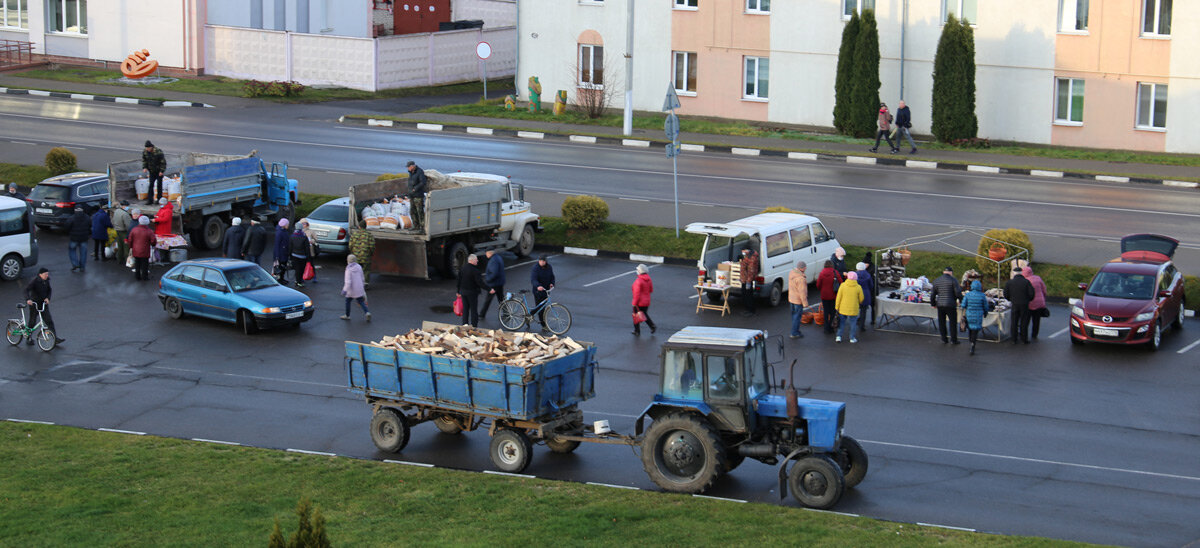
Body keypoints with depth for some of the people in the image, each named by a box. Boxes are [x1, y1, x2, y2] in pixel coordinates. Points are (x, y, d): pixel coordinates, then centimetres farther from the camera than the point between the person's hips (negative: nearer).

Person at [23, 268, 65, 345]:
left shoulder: (46, 281, 1)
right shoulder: (34, 281, -18)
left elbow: (49, 290, 11)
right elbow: (27, 290, -28)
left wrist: (47, 298, -9)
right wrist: (28, 299, -44)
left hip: (44, 304, 5)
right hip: (34, 304, -5)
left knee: (49, 321, -3)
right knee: (32, 321, 8)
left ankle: (56, 339, -5)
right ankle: (29, 338, 28)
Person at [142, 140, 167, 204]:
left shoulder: (158, 151, -22)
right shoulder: (145, 152, -6)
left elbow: (163, 162, -16)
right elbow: (144, 160, 9)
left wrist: (162, 171, -18)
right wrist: (144, 167, -6)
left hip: (159, 171, -4)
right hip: (152, 171, 4)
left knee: (159, 185, 2)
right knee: (151, 185, -1)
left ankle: (159, 199, 14)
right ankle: (150, 200, 0)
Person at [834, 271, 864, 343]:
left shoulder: (843, 285, -9)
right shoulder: (858, 287, -8)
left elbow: (839, 297, -6)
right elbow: (861, 299, 1)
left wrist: (837, 307, 3)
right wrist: (859, 303, 24)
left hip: (843, 308, 1)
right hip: (853, 309, -1)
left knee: (842, 323, 14)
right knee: (853, 323, 12)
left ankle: (839, 337, 11)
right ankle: (852, 338, 17)